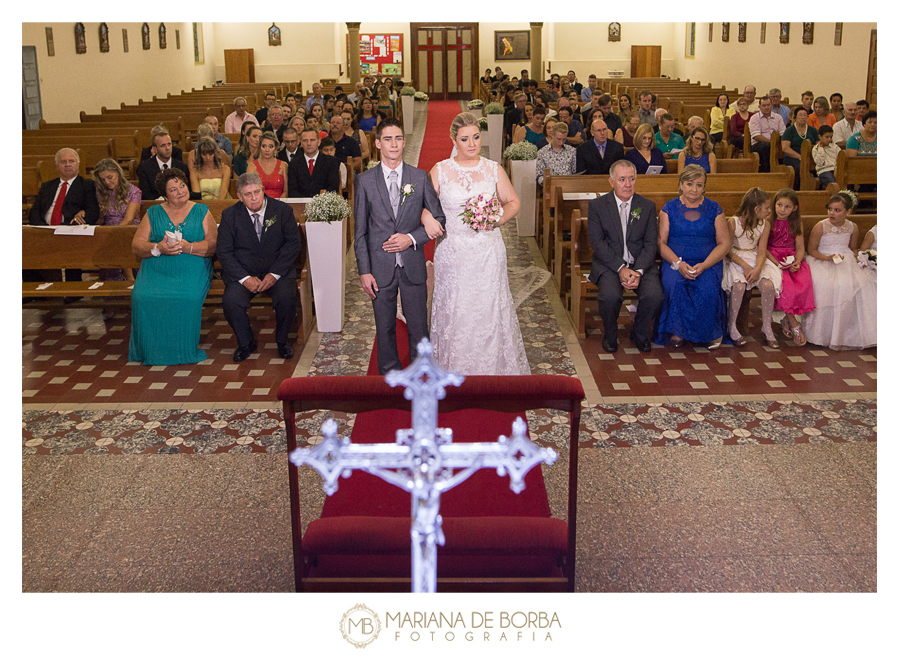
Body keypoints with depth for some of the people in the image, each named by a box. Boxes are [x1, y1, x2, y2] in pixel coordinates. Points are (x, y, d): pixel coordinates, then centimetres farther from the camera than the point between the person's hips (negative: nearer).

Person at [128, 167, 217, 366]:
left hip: (192, 270, -1)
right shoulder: (153, 213, 16)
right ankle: (152, 350, -11)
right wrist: (158, 248, -13)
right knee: (142, 297, -30)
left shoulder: (202, 212, 12)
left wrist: (188, 247, -17)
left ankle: (183, 350, -13)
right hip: (156, 270, 2)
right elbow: (136, 245, 8)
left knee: (188, 297, -34)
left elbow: (213, 245, 0)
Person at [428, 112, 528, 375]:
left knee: (489, 310, 4)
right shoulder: (440, 171, 1)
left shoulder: (494, 170, 3)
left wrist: (497, 219, -6)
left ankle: (493, 368, 19)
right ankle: (454, 369, 19)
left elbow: (513, 202, 12)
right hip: (452, 252, 0)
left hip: (488, 252, 0)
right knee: (454, 312, 4)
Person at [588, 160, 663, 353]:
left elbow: (650, 244, 2)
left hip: (641, 264, 2)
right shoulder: (597, 206, 2)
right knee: (610, 295, -32)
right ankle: (610, 336, 0)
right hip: (608, 264, -2)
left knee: (655, 295, -26)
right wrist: (621, 268, -18)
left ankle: (639, 334, 5)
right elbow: (597, 242, -6)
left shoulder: (648, 206, 8)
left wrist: (639, 271, -16)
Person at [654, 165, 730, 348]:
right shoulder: (669, 208, 9)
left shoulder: (713, 209, 9)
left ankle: (711, 333, -8)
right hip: (675, 262, 0)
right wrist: (678, 264, -15)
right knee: (673, 284, -34)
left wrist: (704, 265, -12)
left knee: (708, 289, -31)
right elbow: (661, 242, 2)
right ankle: (677, 330, -16)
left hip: (708, 263, 0)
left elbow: (725, 243, 4)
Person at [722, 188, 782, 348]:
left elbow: (761, 251, -1)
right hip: (735, 259, -4)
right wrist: (745, 266, -22)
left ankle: (767, 327, -7)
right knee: (739, 286, -34)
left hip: (755, 260, 4)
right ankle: (732, 327, -14)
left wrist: (758, 268, -22)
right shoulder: (733, 222, -11)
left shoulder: (765, 224, 3)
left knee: (768, 285, -25)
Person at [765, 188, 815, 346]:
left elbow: (800, 247, 9)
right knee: (784, 282, -32)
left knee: (804, 281, -28)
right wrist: (777, 263, -18)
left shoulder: (796, 224, 12)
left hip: (792, 260, 3)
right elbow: (763, 248, -4)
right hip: (772, 258, -3)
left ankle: (786, 319, -13)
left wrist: (797, 262, -13)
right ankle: (794, 325, -21)